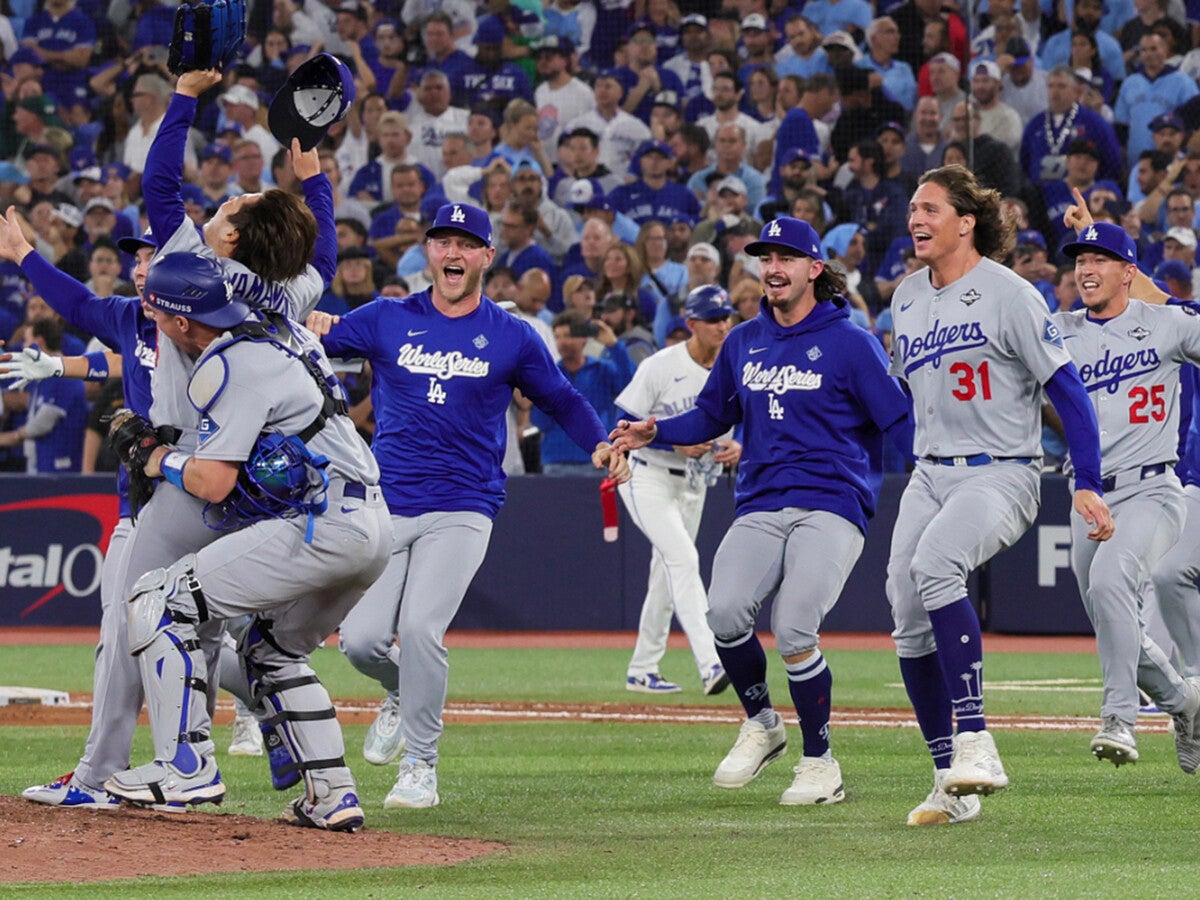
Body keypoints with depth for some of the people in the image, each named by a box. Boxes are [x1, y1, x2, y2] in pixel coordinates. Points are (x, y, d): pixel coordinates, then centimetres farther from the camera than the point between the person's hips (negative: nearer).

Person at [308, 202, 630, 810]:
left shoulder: (512, 337, 5)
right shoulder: (386, 320, 7)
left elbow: (561, 399, 12)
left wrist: (601, 445, -7)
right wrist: (313, 328, -18)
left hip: (462, 512, -2)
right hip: (386, 507, 2)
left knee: (419, 629, -20)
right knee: (361, 639, -7)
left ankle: (421, 768, -6)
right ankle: (404, 696, 29)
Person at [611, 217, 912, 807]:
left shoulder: (849, 343, 0)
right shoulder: (743, 343, 16)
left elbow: (898, 424, -3)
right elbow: (711, 415, 25)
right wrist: (656, 432, 7)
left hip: (831, 506, -4)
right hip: (760, 507, 4)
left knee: (793, 631, -21)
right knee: (725, 612, -21)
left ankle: (820, 764, -1)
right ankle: (760, 724, 6)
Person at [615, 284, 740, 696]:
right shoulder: (660, 367, -16)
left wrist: (738, 447, -14)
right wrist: (676, 442, -26)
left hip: (693, 486, 7)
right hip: (648, 479, -6)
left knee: (668, 576, 13)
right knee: (682, 560, -22)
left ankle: (641, 670, 25)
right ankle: (711, 664, -33)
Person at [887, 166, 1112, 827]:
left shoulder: (1008, 294, -9)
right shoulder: (907, 297, 12)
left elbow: (1066, 389, -10)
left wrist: (1087, 485, -16)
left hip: (1001, 474, -7)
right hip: (929, 475, 7)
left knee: (935, 564, -34)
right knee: (909, 624, -2)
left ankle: (974, 742, -33)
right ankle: (952, 786, 9)